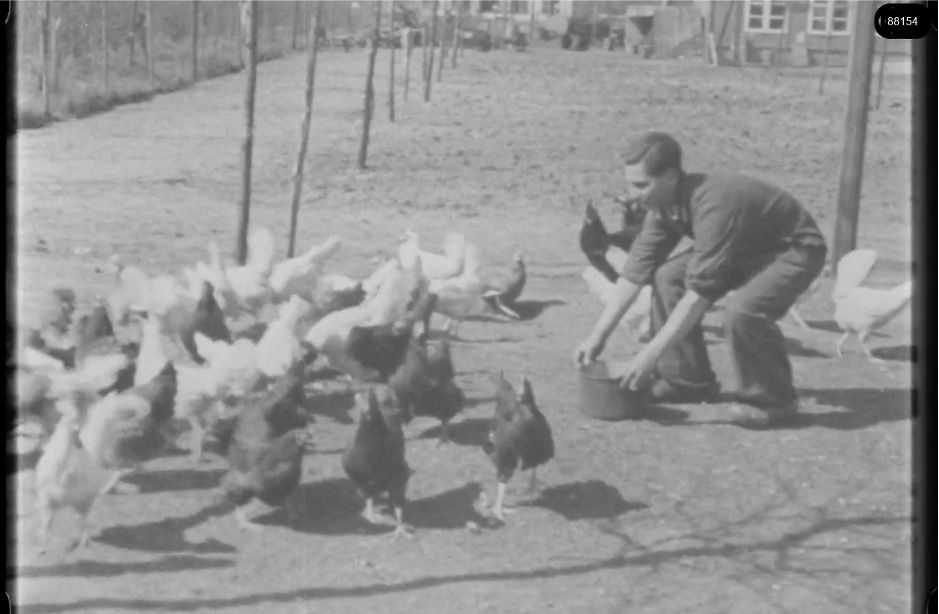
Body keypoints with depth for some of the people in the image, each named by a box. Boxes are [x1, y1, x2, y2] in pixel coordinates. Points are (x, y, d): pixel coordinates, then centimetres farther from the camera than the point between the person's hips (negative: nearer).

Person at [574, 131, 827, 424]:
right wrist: (599, 335, -6)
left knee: (742, 309, -33)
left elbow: (700, 292, -36)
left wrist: (653, 352, -34)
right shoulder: (664, 204, -10)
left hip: (795, 250, -9)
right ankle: (687, 381, 7)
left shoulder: (713, 204, -36)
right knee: (668, 277, -4)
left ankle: (771, 400, -9)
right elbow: (636, 270, -4)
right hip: (745, 248, 9)